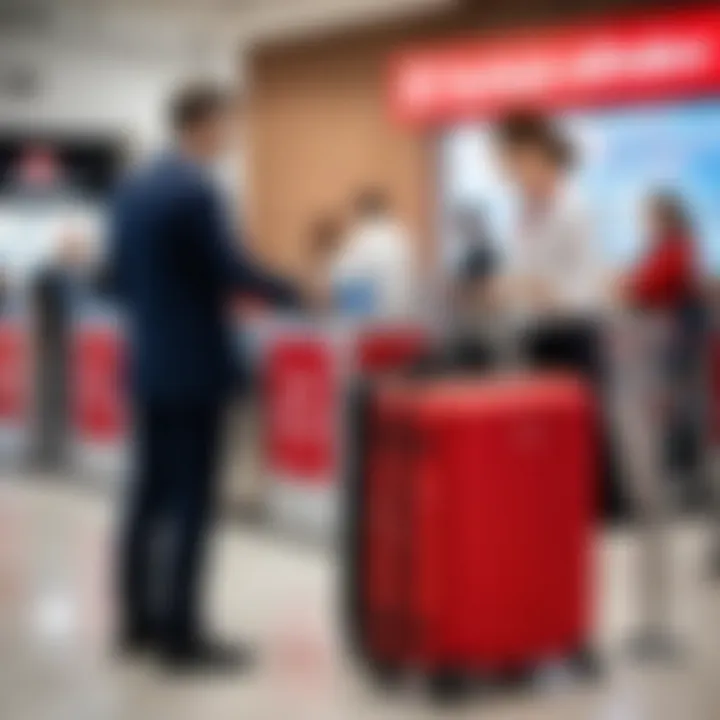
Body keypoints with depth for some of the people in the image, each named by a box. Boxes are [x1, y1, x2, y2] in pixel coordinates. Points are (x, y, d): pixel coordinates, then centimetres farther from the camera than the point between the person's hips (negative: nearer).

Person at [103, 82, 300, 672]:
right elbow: (229, 267, -20)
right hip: (195, 367, -8)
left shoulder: (132, 187, 11)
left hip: (148, 365, 9)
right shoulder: (196, 188, -15)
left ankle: (140, 622, 20)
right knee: (191, 500, -3)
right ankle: (181, 635, 3)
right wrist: (295, 294, -8)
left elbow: (115, 276, 14)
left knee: (150, 493, 13)